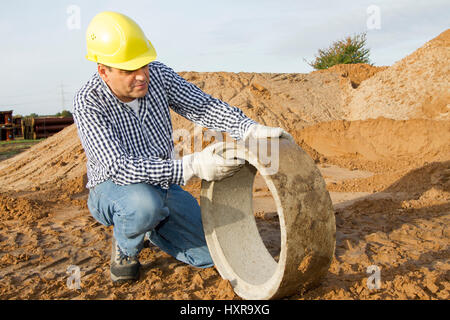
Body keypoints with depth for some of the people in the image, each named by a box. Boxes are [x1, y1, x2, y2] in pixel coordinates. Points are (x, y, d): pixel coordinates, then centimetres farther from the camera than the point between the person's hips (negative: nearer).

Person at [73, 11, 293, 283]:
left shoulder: (157, 74, -12)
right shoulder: (88, 103, -25)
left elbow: (203, 106, -11)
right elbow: (119, 168, -34)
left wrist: (251, 129, -29)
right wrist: (191, 167, -44)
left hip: (164, 186, 5)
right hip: (114, 188, -4)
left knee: (210, 255, -6)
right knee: (144, 203, -42)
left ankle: (150, 227, 22)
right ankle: (125, 248, -5)